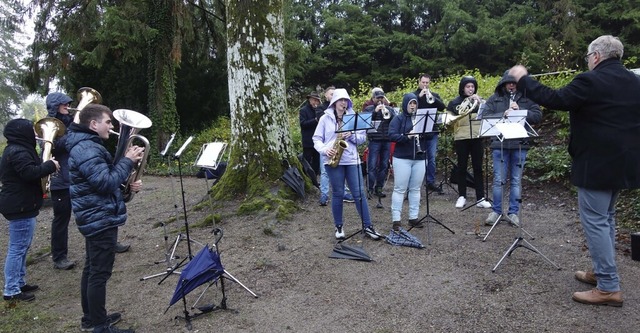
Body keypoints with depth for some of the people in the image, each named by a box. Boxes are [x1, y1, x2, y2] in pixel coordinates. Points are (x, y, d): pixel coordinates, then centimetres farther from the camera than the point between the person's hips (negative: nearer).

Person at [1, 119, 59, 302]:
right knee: (18, 248, -4)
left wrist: (46, 165, 6)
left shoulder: (17, 149, 15)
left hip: (20, 205, 11)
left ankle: (19, 283, 29)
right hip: (20, 207, -11)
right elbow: (30, 173, -29)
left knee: (21, 247, 18)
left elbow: (28, 171, 20)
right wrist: (50, 165, -17)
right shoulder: (18, 152, -19)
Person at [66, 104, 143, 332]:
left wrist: (127, 185, 7)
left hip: (95, 217, 11)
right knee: (99, 273, -2)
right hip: (100, 219, -11)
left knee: (91, 269, 18)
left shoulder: (87, 145, 15)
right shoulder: (87, 149, -20)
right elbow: (106, 183, -26)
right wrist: (128, 161, -17)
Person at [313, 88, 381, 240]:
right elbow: (317, 139, 4)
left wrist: (351, 135, -13)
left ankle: (367, 226, 8)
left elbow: (362, 137, 6)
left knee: (359, 193, 1)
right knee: (337, 194, 5)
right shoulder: (325, 118, 4)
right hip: (333, 161, -2)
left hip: (352, 160, 2)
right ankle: (339, 226, 19)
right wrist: (324, 150, -14)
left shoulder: (353, 117, 10)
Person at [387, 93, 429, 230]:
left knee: (415, 189, 9)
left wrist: (421, 134, -14)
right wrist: (407, 137, -27)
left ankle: (413, 217, 18)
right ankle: (396, 220, 2)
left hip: (420, 158, 4)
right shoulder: (398, 118, -1)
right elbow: (391, 135, -13)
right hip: (402, 158, -4)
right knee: (399, 189, -2)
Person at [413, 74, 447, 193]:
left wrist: (432, 98, -15)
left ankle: (431, 182, 16)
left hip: (432, 131, 3)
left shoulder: (434, 95, 12)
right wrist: (420, 96, -18)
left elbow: (443, 107, -2)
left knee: (432, 158, 6)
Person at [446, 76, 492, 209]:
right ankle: (462, 196, 15)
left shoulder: (479, 100, 11)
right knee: (462, 168, 5)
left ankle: (480, 198, 5)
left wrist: (479, 101, -16)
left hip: (476, 138, 1)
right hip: (461, 138, -1)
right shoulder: (455, 102, 4)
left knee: (478, 168, 2)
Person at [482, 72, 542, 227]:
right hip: (499, 144, -1)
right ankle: (496, 211, 16)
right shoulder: (494, 98, 6)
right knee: (499, 180, 3)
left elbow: (538, 116, -2)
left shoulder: (527, 98, 7)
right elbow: (485, 116, -4)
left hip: (520, 145, 1)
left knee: (516, 180, 8)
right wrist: (503, 115, -18)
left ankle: (513, 212, 18)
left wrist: (520, 110, -15)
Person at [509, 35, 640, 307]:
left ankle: (609, 287, 1)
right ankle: (601, 271, 30)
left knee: (594, 221, -3)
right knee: (606, 218, 19)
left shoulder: (591, 80, -16)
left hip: (597, 163, -9)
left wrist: (523, 79, -8)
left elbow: (554, 100, -18)